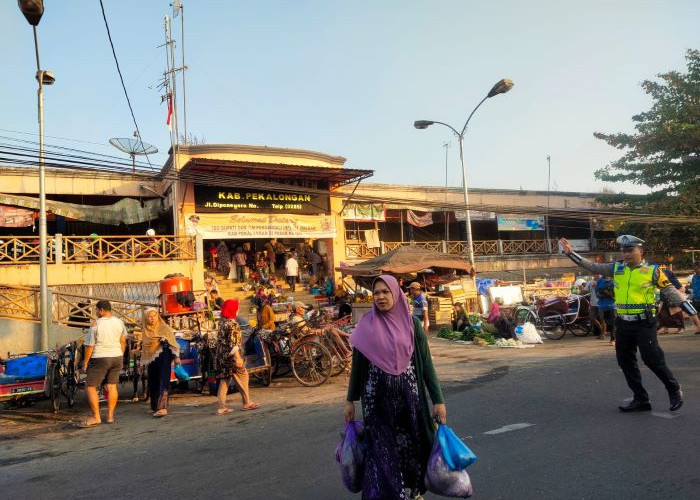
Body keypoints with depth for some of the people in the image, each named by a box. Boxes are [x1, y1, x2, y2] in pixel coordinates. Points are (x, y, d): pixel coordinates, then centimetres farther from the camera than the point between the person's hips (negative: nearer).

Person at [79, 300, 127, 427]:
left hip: (100, 359, -6)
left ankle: (96, 417, 0)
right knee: (112, 386, 13)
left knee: (90, 387, 3)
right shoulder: (119, 323, 4)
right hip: (117, 357, 6)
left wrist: (85, 363, -2)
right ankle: (110, 416, 16)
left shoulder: (96, 325, -12)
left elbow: (89, 346, -10)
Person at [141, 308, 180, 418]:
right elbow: (144, 347, 20)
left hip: (163, 358, -5)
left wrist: (176, 356, -10)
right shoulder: (146, 331, 14)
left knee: (162, 381, -12)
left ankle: (162, 408, -17)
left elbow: (172, 342, -2)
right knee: (153, 384, 8)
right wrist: (143, 362, 19)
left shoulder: (164, 328, 1)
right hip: (151, 360, 5)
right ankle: (155, 406, 19)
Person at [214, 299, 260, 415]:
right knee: (242, 377, 5)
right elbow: (233, 343, -21)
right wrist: (238, 358, -21)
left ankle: (222, 407, 11)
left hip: (221, 356, 8)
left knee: (224, 380, 10)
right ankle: (247, 403, 14)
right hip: (231, 356, -8)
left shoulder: (222, 321, 9)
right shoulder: (232, 324, -17)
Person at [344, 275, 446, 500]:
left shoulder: (412, 323, -2)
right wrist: (350, 400, 6)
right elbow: (357, 365, 4)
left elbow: (426, 362, -1)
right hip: (377, 397, -1)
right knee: (381, 450, 2)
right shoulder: (366, 325, -2)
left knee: (411, 444, 11)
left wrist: (438, 399, -3)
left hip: (408, 394, 1)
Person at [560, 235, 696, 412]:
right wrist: (570, 253, 1)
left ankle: (674, 391, 20)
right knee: (626, 362, 8)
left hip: (644, 323, -5)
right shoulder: (616, 268, 7)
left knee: (653, 359, -6)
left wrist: (691, 311, -7)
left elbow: (670, 291, -2)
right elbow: (592, 266, 7)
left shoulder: (652, 270, -4)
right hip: (623, 324, 5)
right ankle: (641, 400, 21)